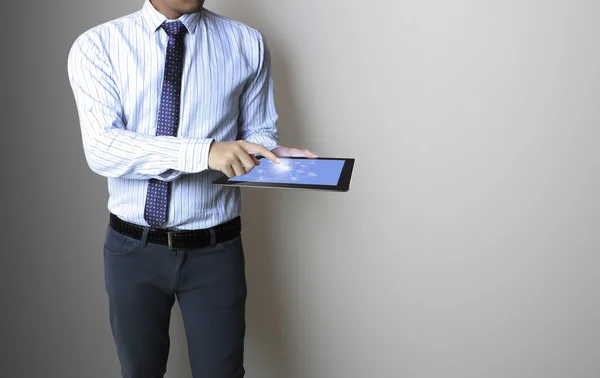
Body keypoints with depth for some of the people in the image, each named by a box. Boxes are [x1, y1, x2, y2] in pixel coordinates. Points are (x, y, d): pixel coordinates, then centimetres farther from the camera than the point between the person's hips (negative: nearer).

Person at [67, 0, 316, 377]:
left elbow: (259, 133, 5)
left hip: (215, 249, 0)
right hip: (133, 248, 1)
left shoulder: (247, 44, -2)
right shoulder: (97, 45, -6)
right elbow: (102, 147, -19)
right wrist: (204, 151, -32)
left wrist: (271, 155, -19)